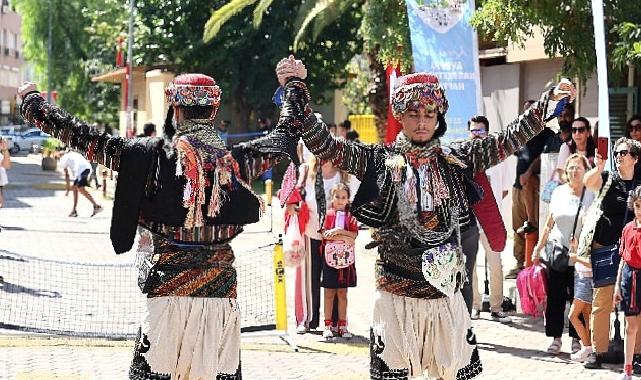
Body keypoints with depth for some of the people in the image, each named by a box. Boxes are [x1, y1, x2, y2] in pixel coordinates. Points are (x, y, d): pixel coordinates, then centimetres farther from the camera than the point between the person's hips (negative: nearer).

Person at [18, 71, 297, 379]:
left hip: (168, 289, -2)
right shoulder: (236, 160, 2)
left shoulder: (153, 155, -7)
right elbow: (287, 135, 20)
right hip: (221, 292, 2)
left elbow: (83, 137, -3)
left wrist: (31, 100, 10)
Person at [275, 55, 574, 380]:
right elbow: (323, 145, -7)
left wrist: (548, 102, 0)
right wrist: (297, 86, -14)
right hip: (396, 296, -2)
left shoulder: (456, 159, 6)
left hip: (446, 294, 2)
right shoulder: (380, 161, -1)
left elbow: (508, 140, 6)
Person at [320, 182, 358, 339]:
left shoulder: (350, 217, 8)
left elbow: (354, 234, -4)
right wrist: (346, 238, -12)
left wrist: (339, 231, -17)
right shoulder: (328, 214, 1)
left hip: (346, 258, 2)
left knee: (342, 293, 7)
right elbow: (326, 234, -10)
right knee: (329, 293, 1)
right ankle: (328, 325, 6)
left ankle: (342, 326, 11)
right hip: (330, 257, -2)